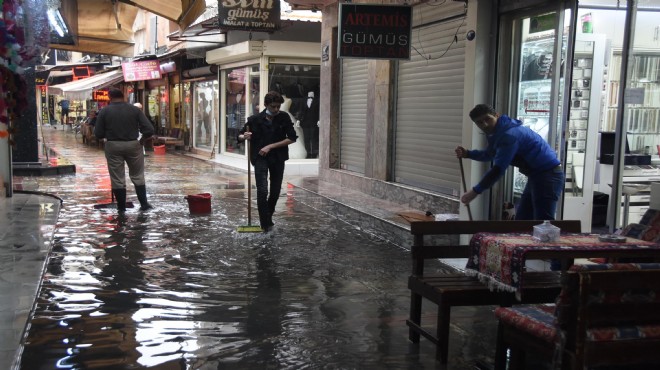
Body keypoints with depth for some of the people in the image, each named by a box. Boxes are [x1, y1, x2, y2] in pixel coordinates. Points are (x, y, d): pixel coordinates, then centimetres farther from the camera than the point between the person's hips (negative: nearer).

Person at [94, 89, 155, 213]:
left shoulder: (104, 111, -3)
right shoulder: (135, 110, -1)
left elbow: (98, 134, -3)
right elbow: (149, 129, -8)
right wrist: (142, 140, 8)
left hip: (113, 146, -1)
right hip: (133, 145, 1)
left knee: (117, 179, 8)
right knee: (138, 176, 14)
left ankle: (121, 207, 13)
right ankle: (144, 204, 12)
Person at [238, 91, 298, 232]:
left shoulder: (284, 118, -3)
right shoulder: (255, 119, -6)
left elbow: (292, 138, -9)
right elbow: (240, 136, 4)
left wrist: (271, 146, -15)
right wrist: (245, 137, -21)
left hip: (278, 159, 2)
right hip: (260, 158, -2)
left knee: (275, 191, 10)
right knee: (262, 191, -14)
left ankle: (269, 216, 33)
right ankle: (265, 223, -5)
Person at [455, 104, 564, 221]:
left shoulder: (509, 134, -22)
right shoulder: (498, 132, 10)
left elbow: (498, 169, -27)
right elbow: (489, 155, 27)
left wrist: (475, 191, -24)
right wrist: (467, 154, 9)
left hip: (548, 175, -11)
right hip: (537, 175, 11)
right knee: (522, 219, 14)